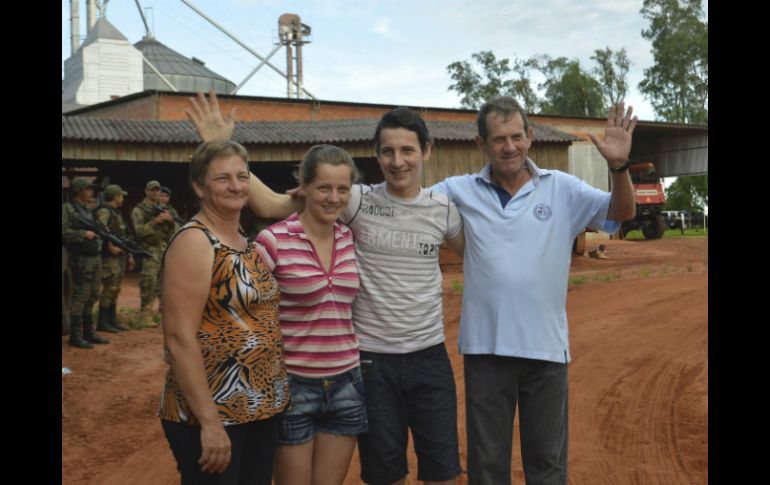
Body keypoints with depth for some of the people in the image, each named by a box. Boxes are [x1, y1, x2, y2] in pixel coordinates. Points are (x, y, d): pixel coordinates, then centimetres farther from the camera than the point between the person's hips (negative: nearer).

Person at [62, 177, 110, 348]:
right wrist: (83, 233, -18)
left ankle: (88, 332, 22)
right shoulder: (67, 208, -8)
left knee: (92, 296, 12)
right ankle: (75, 336, 1)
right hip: (80, 259, -8)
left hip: (95, 257, 8)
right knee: (80, 297, -6)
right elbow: (64, 231, -18)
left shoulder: (87, 209, 17)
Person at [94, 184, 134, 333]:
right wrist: (111, 247, -27)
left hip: (120, 256, 10)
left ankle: (112, 320, 18)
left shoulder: (117, 213, 21)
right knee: (109, 289, -9)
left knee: (115, 290, 12)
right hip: (110, 257, -10)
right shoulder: (104, 211, -10)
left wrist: (129, 255, 22)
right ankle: (102, 322, -4)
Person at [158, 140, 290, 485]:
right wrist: (210, 422, -22)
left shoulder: (246, 240, 9)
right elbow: (179, 339, -20)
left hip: (264, 407, 8)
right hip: (211, 414, -8)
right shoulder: (194, 241, -14)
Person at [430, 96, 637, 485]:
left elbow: (622, 212, -6)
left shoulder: (562, 188, -1)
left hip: (546, 347, 0)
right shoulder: (460, 191, 0)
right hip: (485, 347, 0)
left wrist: (618, 165, -24)